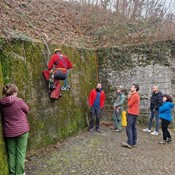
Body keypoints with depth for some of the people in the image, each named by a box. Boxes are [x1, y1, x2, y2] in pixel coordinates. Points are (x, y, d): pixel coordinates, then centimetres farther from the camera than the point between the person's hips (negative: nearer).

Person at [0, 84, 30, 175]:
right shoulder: (19, 101, -16)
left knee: (11, 153, 16)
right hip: (21, 130, -4)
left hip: (9, 132, 4)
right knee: (21, 152, 8)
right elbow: (27, 110, 0)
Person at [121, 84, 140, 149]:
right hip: (134, 113, 10)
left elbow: (129, 104, -13)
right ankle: (134, 143, 14)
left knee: (128, 128, -10)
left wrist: (129, 97, 3)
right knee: (133, 128, 11)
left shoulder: (134, 95, -15)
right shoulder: (136, 95, 18)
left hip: (132, 113, -10)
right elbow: (130, 103, 14)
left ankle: (130, 143, -12)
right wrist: (129, 97, 2)